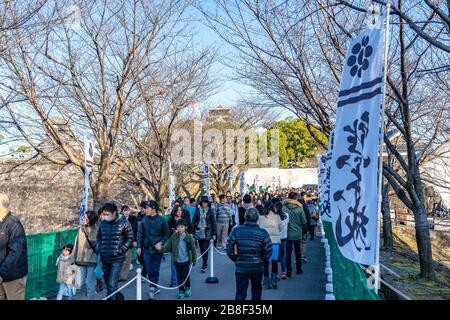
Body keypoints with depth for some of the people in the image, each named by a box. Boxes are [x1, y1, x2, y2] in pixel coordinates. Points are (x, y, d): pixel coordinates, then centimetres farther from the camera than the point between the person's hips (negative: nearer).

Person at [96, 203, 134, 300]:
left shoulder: (123, 223, -8)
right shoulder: (103, 223, 4)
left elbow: (130, 238, -2)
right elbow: (99, 237, 18)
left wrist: (121, 250, -11)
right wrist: (98, 248, 2)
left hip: (117, 259, -5)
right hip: (105, 259, 5)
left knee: (112, 285, -11)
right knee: (109, 285, 15)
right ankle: (118, 297, 35)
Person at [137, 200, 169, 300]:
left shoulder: (162, 220, -8)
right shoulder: (144, 219, -2)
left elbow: (166, 235, 1)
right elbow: (140, 233, 4)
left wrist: (161, 243, -14)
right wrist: (139, 246, 1)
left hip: (157, 249, -3)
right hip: (146, 248, 3)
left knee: (155, 270, 1)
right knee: (149, 270, 9)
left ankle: (153, 287, 10)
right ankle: (155, 287, 25)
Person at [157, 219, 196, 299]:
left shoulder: (189, 237, -11)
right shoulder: (174, 236, -5)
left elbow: (193, 249, -4)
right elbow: (168, 246, -2)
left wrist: (194, 260, 1)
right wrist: (161, 248, -20)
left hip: (186, 261, -2)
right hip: (177, 261, 3)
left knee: (186, 276, 3)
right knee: (179, 277, 11)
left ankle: (187, 288, 30)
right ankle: (181, 291, 28)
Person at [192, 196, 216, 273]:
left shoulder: (210, 211, -2)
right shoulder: (197, 210, 2)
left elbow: (213, 222, 1)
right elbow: (194, 221, 4)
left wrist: (214, 234, -1)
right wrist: (193, 232, -1)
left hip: (207, 232, -2)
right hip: (199, 232, 2)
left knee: (205, 249, -8)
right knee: (202, 249, 10)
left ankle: (204, 266, -6)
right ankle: (205, 263, 25)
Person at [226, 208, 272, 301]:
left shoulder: (236, 230, -8)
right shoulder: (263, 233, -9)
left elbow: (229, 248, -6)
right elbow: (268, 251, -8)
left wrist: (236, 259, 8)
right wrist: (262, 261, 9)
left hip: (240, 267, 0)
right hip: (257, 267, 0)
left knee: (240, 293, 7)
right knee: (256, 290, 21)